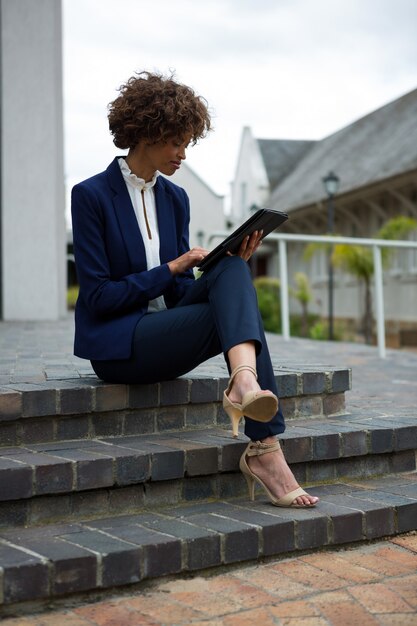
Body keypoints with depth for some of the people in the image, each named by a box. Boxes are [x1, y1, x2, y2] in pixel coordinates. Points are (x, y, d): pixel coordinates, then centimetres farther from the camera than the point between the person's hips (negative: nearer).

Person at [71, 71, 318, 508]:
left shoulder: (175, 198, 13)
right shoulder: (91, 196, -6)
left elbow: (181, 291, 12)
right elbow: (97, 296, -11)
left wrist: (232, 265, -5)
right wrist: (169, 270, -15)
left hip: (166, 331, 6)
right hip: (116, 346, -6)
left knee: (233, 271, -26)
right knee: (239, 314, -27)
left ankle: (244, 382, -47)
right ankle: (262, 450, -38)